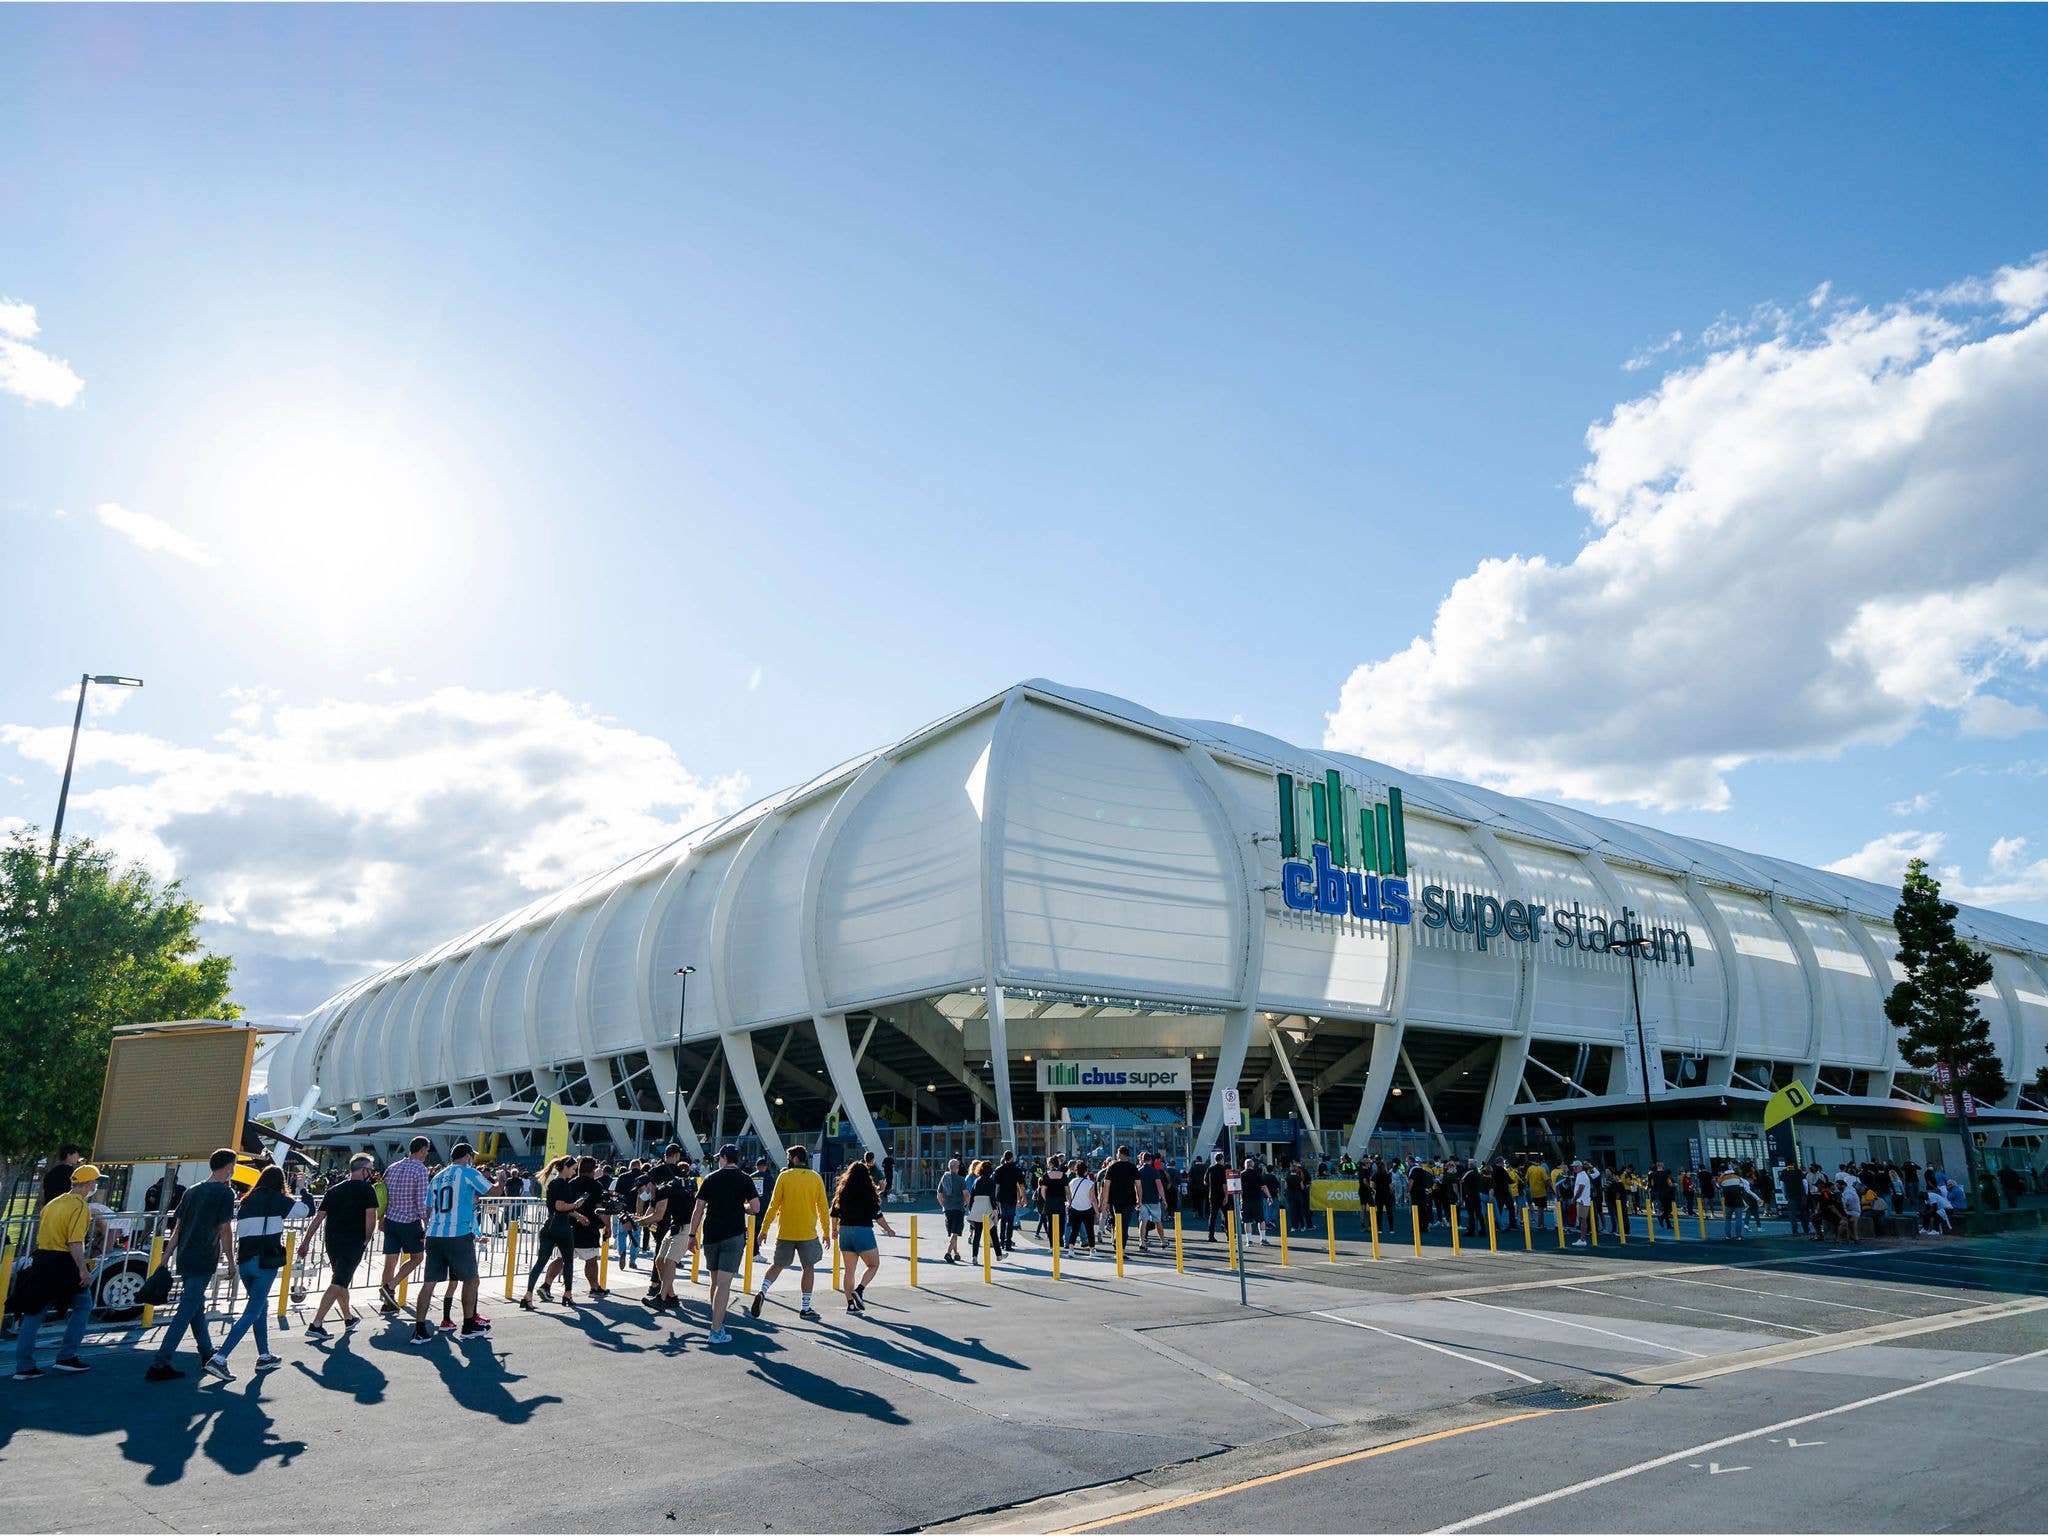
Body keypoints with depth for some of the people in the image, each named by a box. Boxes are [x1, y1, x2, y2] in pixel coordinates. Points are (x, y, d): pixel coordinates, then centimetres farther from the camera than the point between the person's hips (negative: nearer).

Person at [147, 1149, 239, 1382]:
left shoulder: (193, 1190, 12)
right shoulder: (225, 1192, -10)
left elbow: (178, 1227, 12)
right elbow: (225, 1230, -11)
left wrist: (167, 1258, 16)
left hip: (184, 1258, 8)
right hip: (204, 1262, -8)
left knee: (197, 1309, 18)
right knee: (186, 1313, -5)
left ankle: (207, 1355, 31)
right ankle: (159, 1365, -7)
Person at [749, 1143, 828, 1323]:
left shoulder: (784, 1177, -3)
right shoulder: (816, 1178, 1)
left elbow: (773, 1205, -3)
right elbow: (823, 1208, 3)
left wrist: (764, 1229, 4)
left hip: (785, 1232, 0)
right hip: (808, 1233, 0)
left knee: (778, 1265, 16)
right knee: (809, 1268, 11)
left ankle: (762, 1291, -4)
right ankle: (805, 1308, 11)